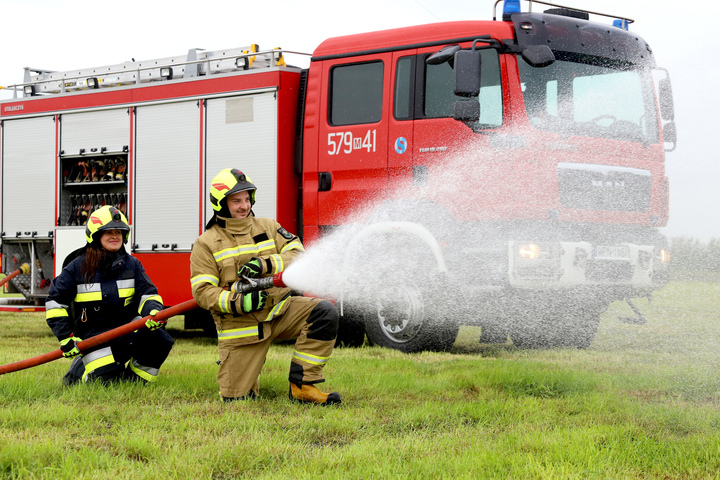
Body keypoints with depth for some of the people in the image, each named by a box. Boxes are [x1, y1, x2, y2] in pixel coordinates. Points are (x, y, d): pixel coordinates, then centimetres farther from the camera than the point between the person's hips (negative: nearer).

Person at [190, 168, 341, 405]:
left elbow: (297, 255, -4)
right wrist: (237, 303, -25)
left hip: (279, 309, 3)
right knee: (237, 398, -4)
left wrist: (266, 264, -22)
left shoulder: (268, 227, 8)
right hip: (240, 324, -3)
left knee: (325, 314, -23)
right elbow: (203, 291, -10)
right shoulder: (206, 244, -2)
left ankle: (302, 386, -15)